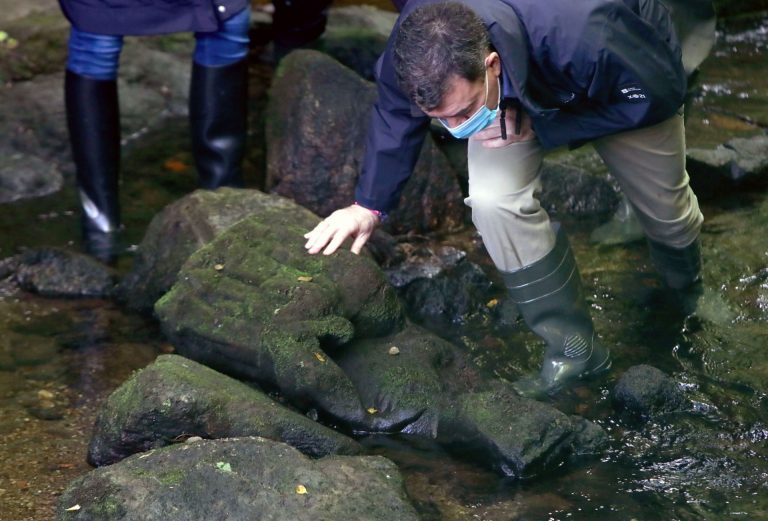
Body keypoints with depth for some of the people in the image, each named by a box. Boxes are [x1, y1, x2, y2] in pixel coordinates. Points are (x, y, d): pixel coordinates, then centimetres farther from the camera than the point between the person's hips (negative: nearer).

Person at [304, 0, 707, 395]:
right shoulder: (418, 47, -36)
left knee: (663, 205, 11)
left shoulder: (581, 35, -51)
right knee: (494, 200, -22)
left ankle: (687, 284, 51)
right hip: (520, 94, 2)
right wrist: (369, 204, -10)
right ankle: (574, 349, -4)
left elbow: (661, 92, -32)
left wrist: (539, 128, -35)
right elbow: (394, 116, -12)